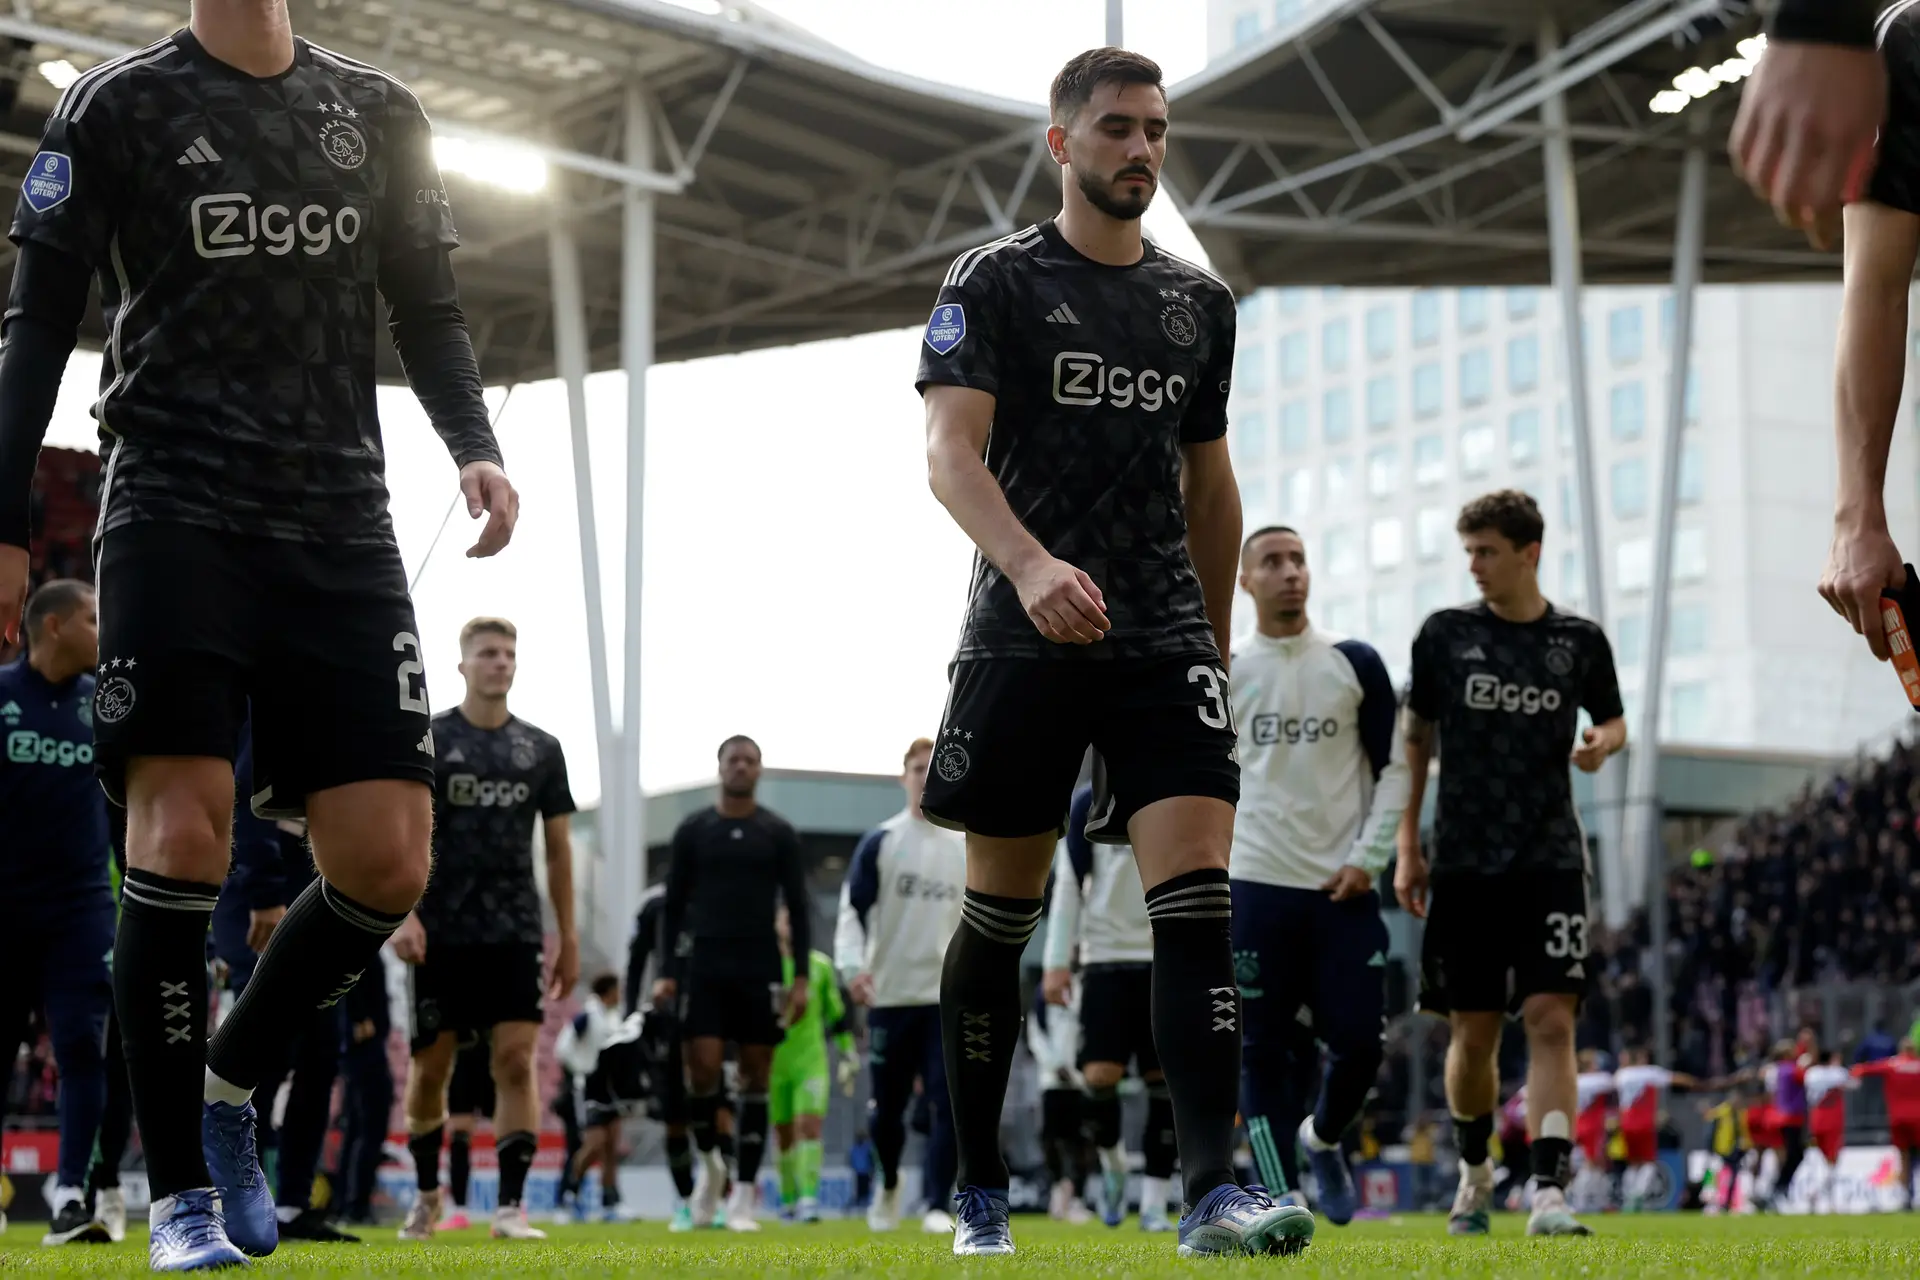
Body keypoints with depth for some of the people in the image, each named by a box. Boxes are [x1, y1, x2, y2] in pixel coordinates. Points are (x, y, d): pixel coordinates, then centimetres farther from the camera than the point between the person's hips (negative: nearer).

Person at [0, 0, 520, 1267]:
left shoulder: (380, 114, 16)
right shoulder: (117, 104, 6)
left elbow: (428, 309, 19)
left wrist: (475, 446, 0)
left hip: (341, 519, 4)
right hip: (175, 508, -3)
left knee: (388, 862, -5)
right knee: (183, 833, -14)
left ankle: (229, 1087, 19)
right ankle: (180, 1192, -3)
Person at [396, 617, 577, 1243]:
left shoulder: (541, 749, 9)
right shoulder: (426, 740, 1)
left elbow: (558, 846, 12)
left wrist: (568, 937, 8)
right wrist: (404, 914, -15)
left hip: (516, 933, 2)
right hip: (442, 932, -1)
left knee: (517, 1061, -10)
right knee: (430, 1068, 6)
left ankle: (511, 1205, -8)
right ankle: (426, 1191, 27)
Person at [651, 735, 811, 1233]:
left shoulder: (779, 833, 5)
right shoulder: (692, 831, 6)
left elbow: (798, 907, 4)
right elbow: (673, 905, 7)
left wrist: (801, 977, -4)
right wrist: (665, 972, -1)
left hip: (760, 968, 0)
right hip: (705, 966, 0)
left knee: (755, 1078, 0)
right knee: (702, 1068, -12)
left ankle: (743, 1195, 4)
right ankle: (710, 1164, 13)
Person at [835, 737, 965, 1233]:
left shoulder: (967, 850, 9)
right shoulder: (879, 842, 1)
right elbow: (852, 910, -3)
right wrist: (853, 965, -19)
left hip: (948, 997, 1)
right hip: (889, 996, -1)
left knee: (947, 1103, -12)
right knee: (887, 1107, 7)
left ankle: (937, 1205, -7)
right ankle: (889, 1186, 34)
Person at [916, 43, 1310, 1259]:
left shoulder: (1201, 300, 15)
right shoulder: (996, 281, 0)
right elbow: (951, 450, -12)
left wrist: (1215, 646, 21)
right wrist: (1031, 564, -30)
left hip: (1166, 641, 3)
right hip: (1024, 643, -3)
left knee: (1199, 894, -13)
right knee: (1000, 912, 5)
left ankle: (1215, 1190, -17)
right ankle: (981, 1193, 19)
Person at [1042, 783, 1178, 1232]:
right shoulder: (1090, 803, 3)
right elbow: (1068, 883, 3)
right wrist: (1057, 962, -3)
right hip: (1106, 957, -1)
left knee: (1166, 1080, -2)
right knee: (1100, 1076, -13)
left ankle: (1154, 1204, 6)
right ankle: (1111, 1158, 17)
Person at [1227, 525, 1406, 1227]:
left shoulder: (1354, 663, 5)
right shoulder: (1222, 673, 6)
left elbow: (1394, 767, 7)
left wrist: (1367, 858, -3)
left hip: (1342, 886, 0)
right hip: (1255, 886, 0)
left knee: (1360, 1042, -4)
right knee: (1261, 1050, -2)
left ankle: (1322, 1138, 27)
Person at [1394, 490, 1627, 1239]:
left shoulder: (1579, 641, 4)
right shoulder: (1445, 635, 3)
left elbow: (1613, 723, 19)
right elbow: (1414, 740, 9)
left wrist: (1602, 742, -6)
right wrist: (1407, 848, 4)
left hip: (1550, 861, 0)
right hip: (1465, 862, 1)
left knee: (1552, 1020, -12)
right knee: (1473, 1032, 5)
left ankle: (1549, 1194, -15)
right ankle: (1474, 1169, 29)